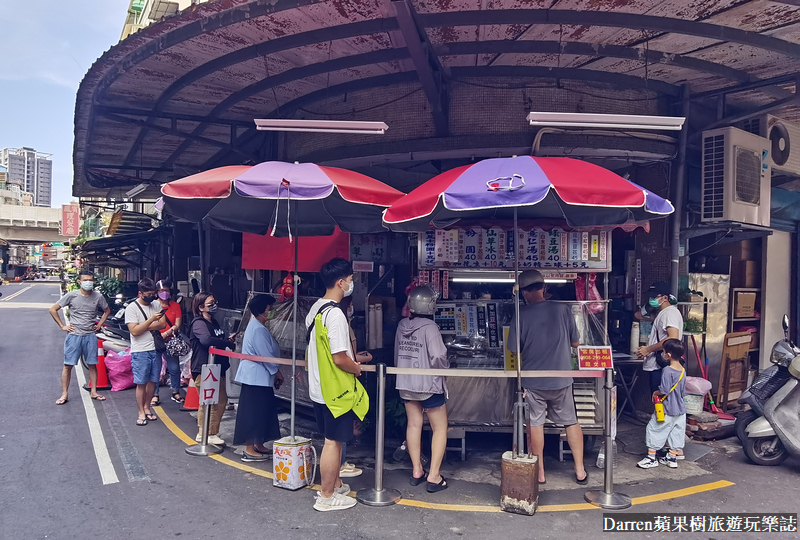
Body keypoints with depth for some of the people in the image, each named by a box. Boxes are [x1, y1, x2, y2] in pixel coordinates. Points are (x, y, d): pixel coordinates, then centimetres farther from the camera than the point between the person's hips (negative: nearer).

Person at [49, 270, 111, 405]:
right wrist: (62, 326, -1)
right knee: (68, 365, 2)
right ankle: (64, 394, 11)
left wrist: (100, 324, 8)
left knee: (92, 364, 8)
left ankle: (94, 392, 18)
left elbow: (107, 310, 19)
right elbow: (53, 310, 2)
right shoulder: (71, 295, -5)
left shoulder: (98, 297, 1)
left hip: (90, 336, 2)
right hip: (74, 335, -2)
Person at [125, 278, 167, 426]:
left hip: (155, 349, 5)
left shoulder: (157, 304, 6)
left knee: (153, 381, 11)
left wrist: (144, 327, -12)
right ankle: (141, 413, 12)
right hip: (140, 352, -5)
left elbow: (162, 324, -1)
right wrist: (151, 320, -21)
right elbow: (135, 331, -16)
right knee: (141, 383, 1)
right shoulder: (132, 308, -9)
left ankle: (147, 408, 26)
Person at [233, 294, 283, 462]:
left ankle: (258, 445, 25)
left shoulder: (256, 326, 15)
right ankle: (249, 450, 3)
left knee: (261, 411, 16)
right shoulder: (258, 329, -19)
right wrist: (276, 372, -8)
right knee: (253, 412, -4)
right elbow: (266, 355, -21)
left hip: (259, 376, 11)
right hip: (257, 377, -11)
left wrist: (273, 373, 18)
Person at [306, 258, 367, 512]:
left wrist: (352, 358, 17)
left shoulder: (316, 308, 7)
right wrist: (356, 368, -7)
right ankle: (326, 497, 14)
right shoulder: (335, 314, -23)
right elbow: (339, 358, -26)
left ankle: (335, 483, 35)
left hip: (320, 387, 9)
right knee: (333, 441, 3)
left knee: (334, 439, 21)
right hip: (335, 389, -9)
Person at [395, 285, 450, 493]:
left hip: (406, 383, 6)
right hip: (429, 384, -6)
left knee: (413, 424, 15)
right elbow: (439, 356, -25)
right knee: (440, 428, 6)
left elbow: (397, 353, 6)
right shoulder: (430, 327, -20)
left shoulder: (402, 326, -1)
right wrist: (445, 367, -5)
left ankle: (417, 471, 24)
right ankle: (433, 477, 5)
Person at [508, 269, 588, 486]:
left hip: (532, 380, -1)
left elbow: (514, 350, -6)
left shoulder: (521, 315, -13)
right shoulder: (563, 309, -11)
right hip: (561, 379, 1)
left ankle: (539, 472, 21)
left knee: (535, 424, 12)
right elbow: (576, 343, -1)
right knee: (571, 422, 16)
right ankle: (580, 471, 23)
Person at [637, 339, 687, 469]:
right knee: (676, 433, 15)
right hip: (680, 409, 8)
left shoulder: (667, 371, -21)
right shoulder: (683, 371, 4)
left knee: (653, 430, 3)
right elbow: (683, 392, 11)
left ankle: (651, 458, 8)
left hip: (666, 411, -8)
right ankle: (672, 458, 23)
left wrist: (656, 393, -4)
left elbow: (664, 391, -23)